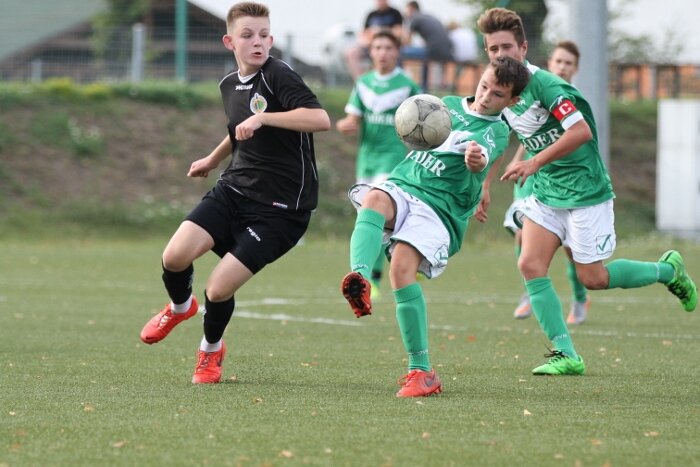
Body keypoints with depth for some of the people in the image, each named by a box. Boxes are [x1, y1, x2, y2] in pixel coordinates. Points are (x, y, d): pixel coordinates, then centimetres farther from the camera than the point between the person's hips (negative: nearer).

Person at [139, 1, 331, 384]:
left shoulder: (278, 76, -15)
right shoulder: (229, 85, 9)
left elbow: (320, 119, -32)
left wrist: (263, 118, -34)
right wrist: (213, 159, 45)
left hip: (280, 209, -6)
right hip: (233, 190, 6)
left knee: (218, 290, -11)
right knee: (175, 256, -14)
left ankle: (211, 349, 23)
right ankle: (180, 307, 23)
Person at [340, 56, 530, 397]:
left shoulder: (496, 132, 1)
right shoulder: (448, 105, 19)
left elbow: (478, 162, -24)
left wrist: (475, 160, -43)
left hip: (439, 210, -4)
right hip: (401, 186, 4)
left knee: (402, 266, -28)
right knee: (374, 199, -33)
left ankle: (421, 371, -22)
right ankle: (359, 280, -60)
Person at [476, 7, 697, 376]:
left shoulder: (543, 83, -22)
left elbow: (581, 131, -30)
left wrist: (535, 163, -30)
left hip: (585, 190, -7)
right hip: (545, 193, 7)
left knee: (592, 278, -1)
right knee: (530, 266, -8)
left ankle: (668, 269, 24)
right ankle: (566, 355, -5)